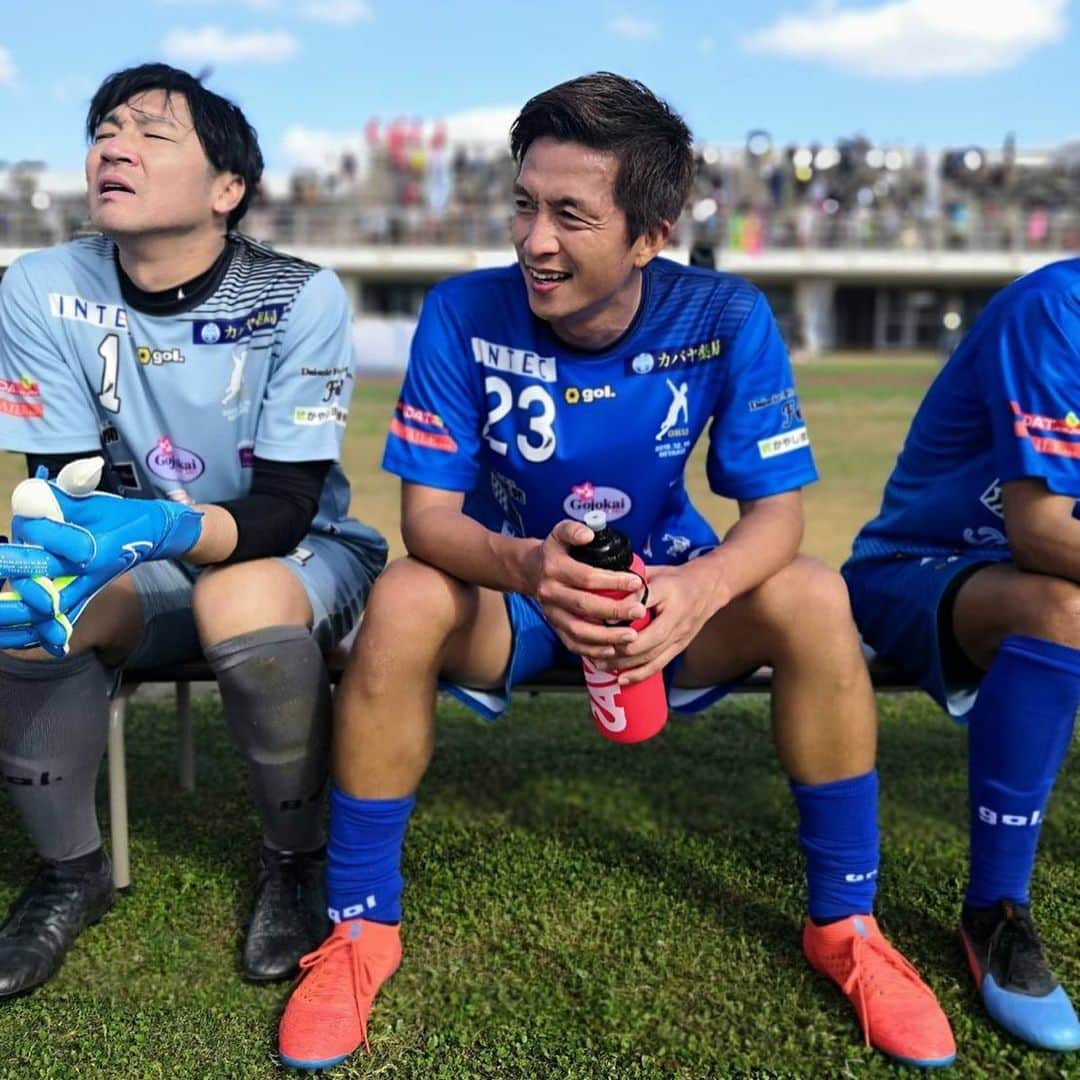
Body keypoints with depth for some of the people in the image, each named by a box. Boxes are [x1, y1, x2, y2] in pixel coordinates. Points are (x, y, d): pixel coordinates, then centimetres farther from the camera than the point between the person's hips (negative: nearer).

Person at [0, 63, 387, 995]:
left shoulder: (301, 297, -20)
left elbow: (285, 507, -21)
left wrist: (158, 529, -41)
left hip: (302, 553, -3)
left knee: (244, 601, -36)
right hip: (142, 564, 3)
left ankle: (296, 859, -8)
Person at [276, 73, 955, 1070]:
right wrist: (527, 566, -42)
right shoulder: (463, 315, -18)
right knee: (402, 605, -32)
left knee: (814, 599, -27)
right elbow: (428, 514, -19)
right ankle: (361, 925, -12)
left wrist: (700, 590, -41)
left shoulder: (725, 318, -17)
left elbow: (776, 512, -17)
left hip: (668, 591, 1)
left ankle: (844, 924, -7)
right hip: (510, 590, 0)